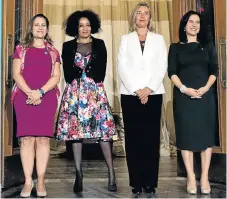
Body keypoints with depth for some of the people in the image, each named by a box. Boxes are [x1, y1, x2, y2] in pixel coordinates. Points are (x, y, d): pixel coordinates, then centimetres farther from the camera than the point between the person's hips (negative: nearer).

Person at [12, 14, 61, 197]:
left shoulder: (52, 51, 15)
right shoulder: (21, 48, 12)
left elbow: (56, 76, 4)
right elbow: (16, 74, 3)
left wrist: (40, 92, -11)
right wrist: (30, 92, -12)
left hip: (47, 98, 1)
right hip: (24, 97, 0)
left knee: (43, 138, -3)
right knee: (27, 138, -5)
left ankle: (41, 181, 2)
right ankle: (28, 181, -1)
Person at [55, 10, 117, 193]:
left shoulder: (99, 44, 9)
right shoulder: (68, 46, 9)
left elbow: (101, 73, 1)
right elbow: (68, 75, 1)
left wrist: (79, 71, -2)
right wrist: (89, 72, -2)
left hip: (96, 92, -1)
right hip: (75, 94, 1)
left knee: (103, 131, -6)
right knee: (75, 131, -2)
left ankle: (111, 174, 0)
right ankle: (79, 175, 5)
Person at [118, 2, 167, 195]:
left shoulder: (158, 39, 13)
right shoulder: (126, 39, 12)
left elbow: (162, 67, 2)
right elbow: (122, 67, 1)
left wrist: (149, 88, -11)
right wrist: (136, 90, -10)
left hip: (153, 94, 0)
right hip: (130, 94, 0)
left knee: (152, 137, -1)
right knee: (133, 138, -1)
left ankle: (150, 181, 5)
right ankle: (136, 182, 6)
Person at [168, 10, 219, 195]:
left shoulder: (208, 46, 11)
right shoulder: (175, 47, 8)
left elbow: (214, 70, 5)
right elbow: (172, 72, 1)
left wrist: (206, 88, -11)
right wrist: (184, 89, -14)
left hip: (206, 95, 1)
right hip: (184, 96, -1)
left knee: (206, 133, -1)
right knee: (186, 134, -2)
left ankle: (205, 177, 4)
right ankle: (191, 177, 4)